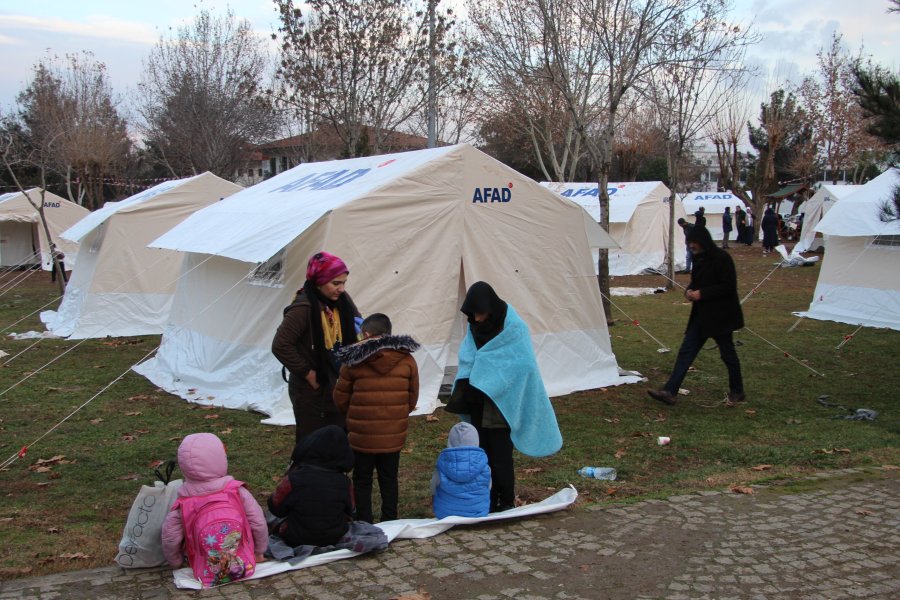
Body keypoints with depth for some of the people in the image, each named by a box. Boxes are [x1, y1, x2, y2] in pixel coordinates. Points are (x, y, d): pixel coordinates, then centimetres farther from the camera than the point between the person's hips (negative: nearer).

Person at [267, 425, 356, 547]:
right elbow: (350, 513, -2)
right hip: (335, 539, 3)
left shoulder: (293, 480, -26)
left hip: (296, 540, -3)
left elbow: (275, 508, -7)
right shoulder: (344, 483, -19)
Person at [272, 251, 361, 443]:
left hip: (339, 386, 6)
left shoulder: (343, 301, 0)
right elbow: (281, 345, -22)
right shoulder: (303, 308, -22)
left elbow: (356, 331, 16)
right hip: (310, 391, -6)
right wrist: (308, 373, -16)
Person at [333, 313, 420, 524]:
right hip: (394, 434, 2)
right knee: (389, 478, 14)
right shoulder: (406, 360, -1)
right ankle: (390, 520, 20)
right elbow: (413, 397, 5)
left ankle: (364, 522, 14)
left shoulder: (354, 361, -7)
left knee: (362, 479, 11)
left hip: (362, 433, -2)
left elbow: (340, 397, 0)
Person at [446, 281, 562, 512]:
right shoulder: (475, 328, 6)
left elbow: (521, 366, -17)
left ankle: (506, 502, 12)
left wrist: (482, 385, -19)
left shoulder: (513, 328, -13)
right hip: (478, 406, 6)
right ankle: (487, 500, 18)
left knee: (500, 454, -2)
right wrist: (464, 388, -11)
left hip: (501, 404, -6)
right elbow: (467, 361, 8)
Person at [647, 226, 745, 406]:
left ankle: (737, 392, 25)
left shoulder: (722, 258, -16)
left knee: (728, 354, 7)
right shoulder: (699, 258, 9)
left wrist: (702, 293, -20)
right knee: (686, 352, 2)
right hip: (702, 315, 8)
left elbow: (729, 287, -19)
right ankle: (669, 391, 0)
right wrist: (690, 290, -1)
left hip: (720, 316, -8)